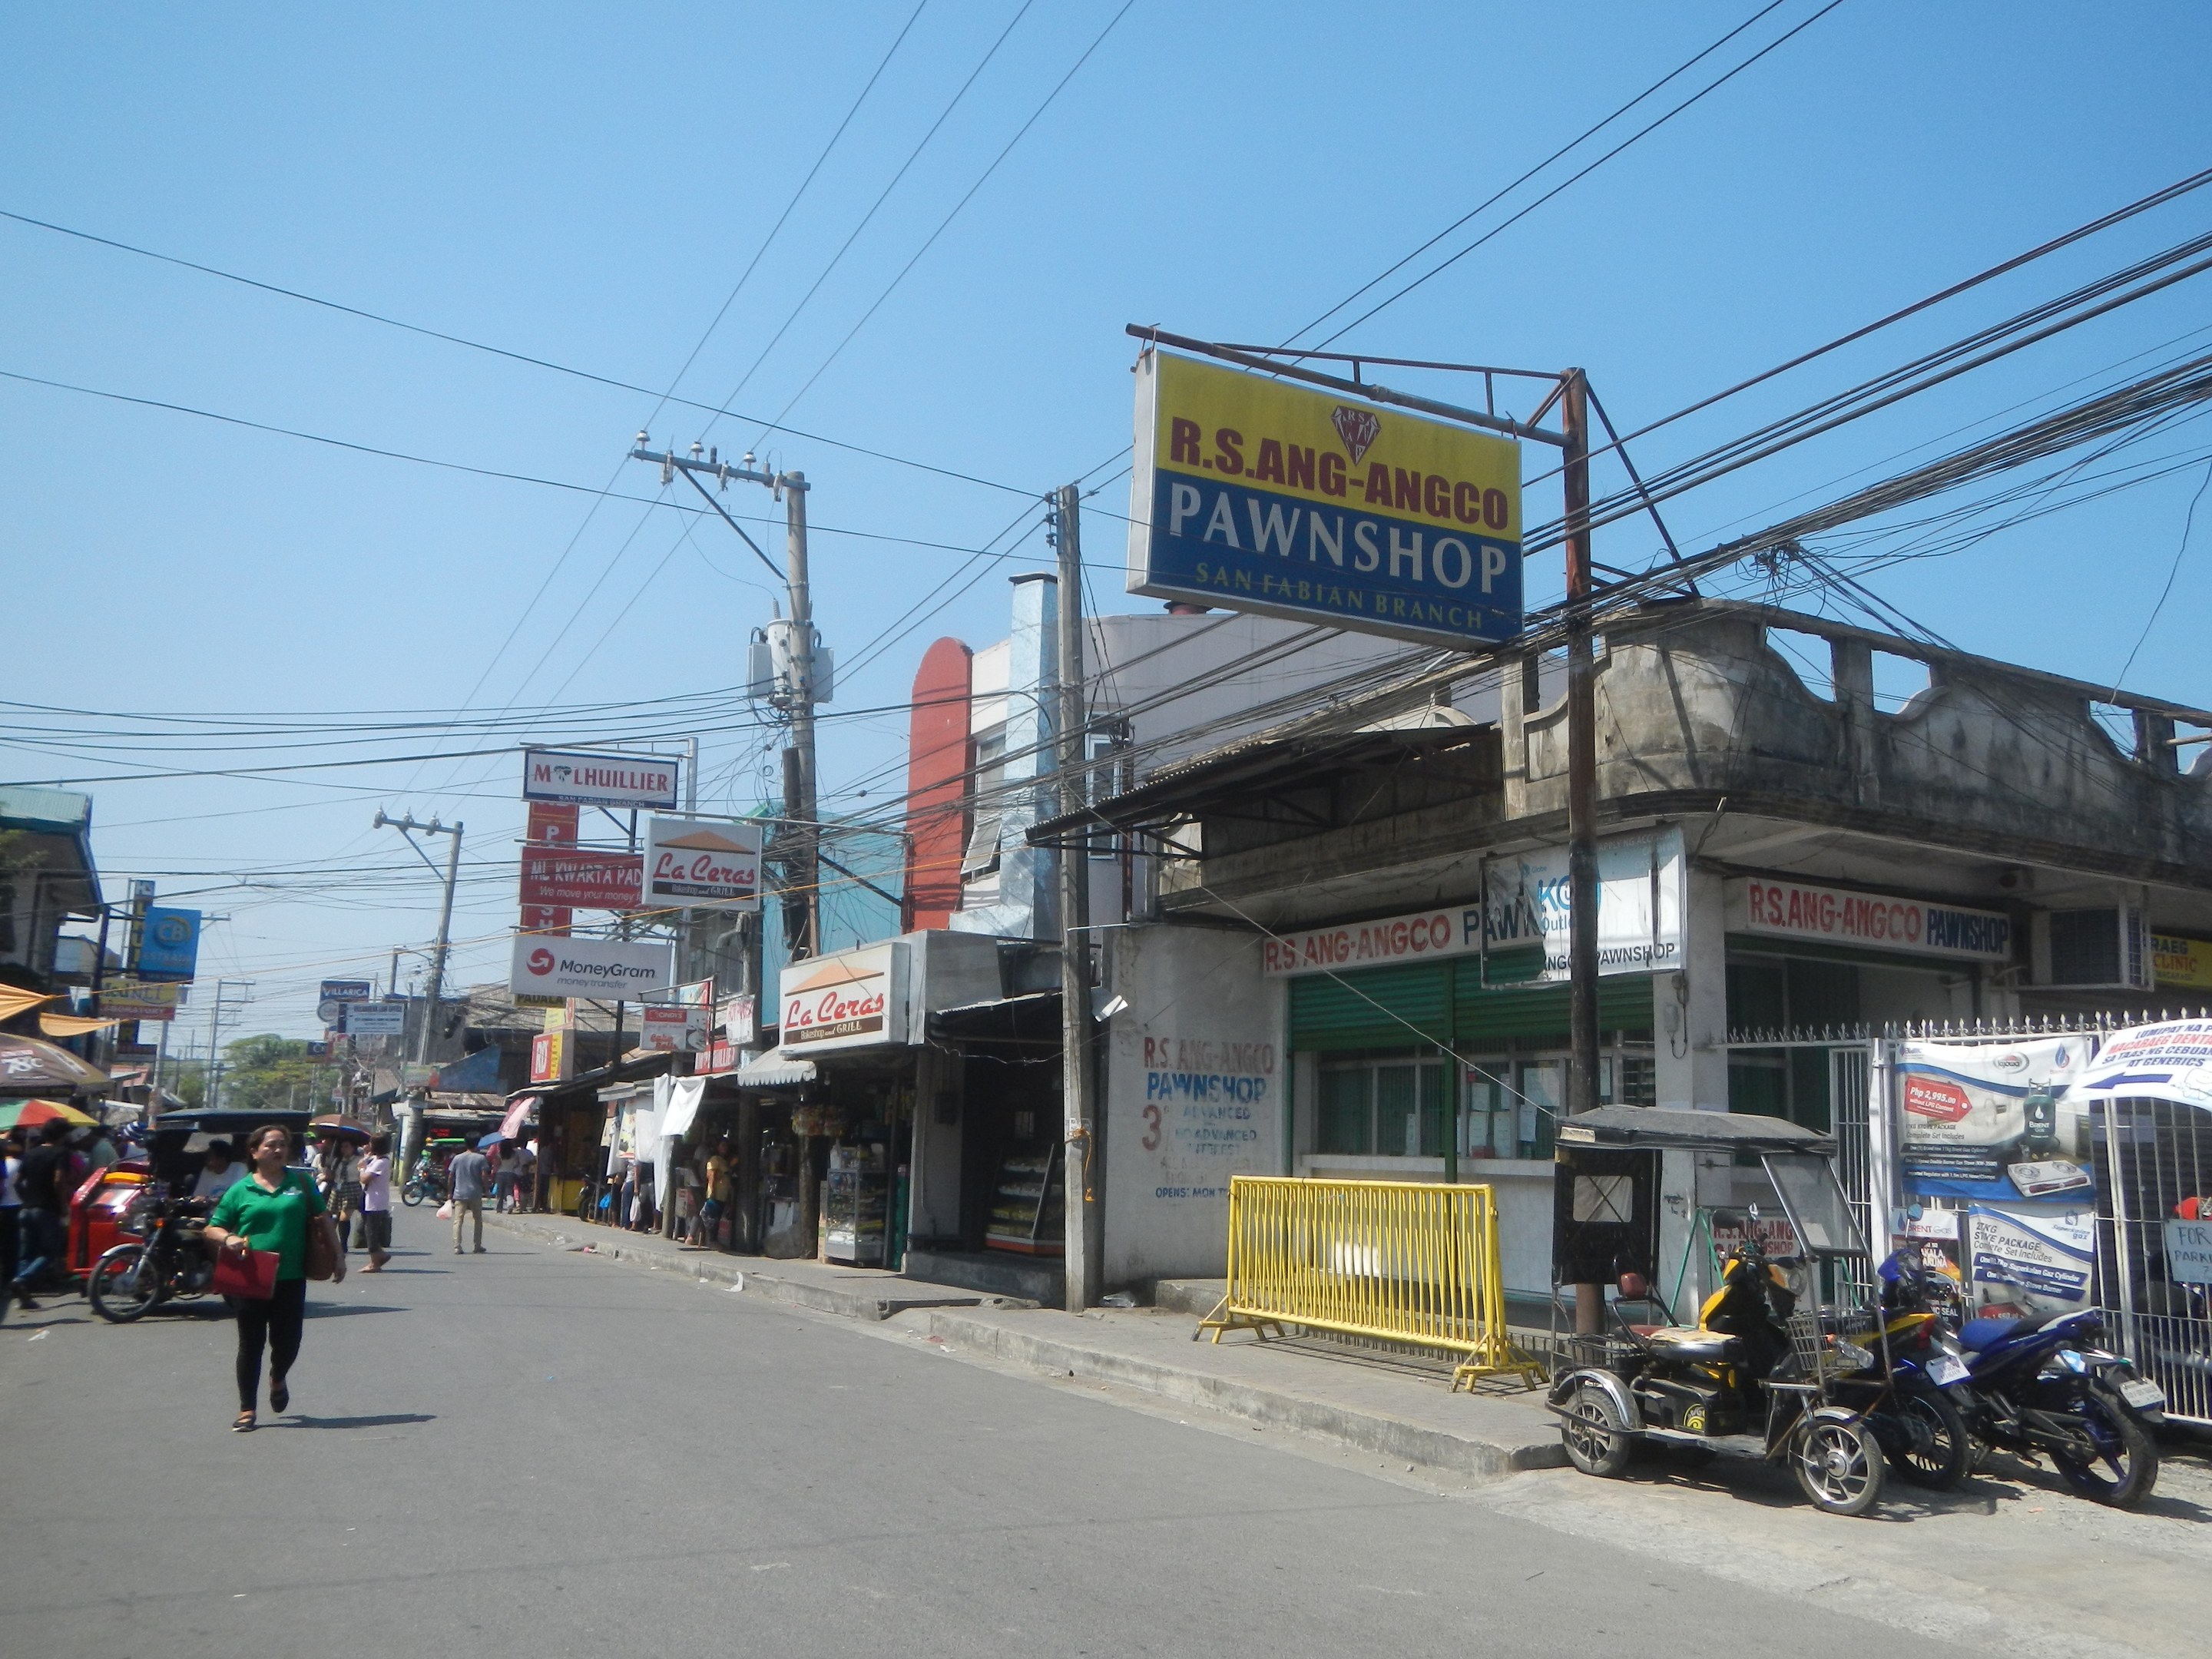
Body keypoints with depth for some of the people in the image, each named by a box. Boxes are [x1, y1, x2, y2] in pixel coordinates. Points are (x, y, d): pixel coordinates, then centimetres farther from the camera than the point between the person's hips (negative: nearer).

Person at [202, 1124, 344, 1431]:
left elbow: (322, 1220, 13)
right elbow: (212, 1229, 7)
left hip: (291, 1278, 1)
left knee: (287, 1341, 4)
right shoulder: (240, 1190, 4)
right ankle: (247, 1409, 16)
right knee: (251, 1344, 4)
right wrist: (228, 1238, -15)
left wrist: (338, 1256, 9)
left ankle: (278, 1379, 37)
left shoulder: (302, 1182, 7)